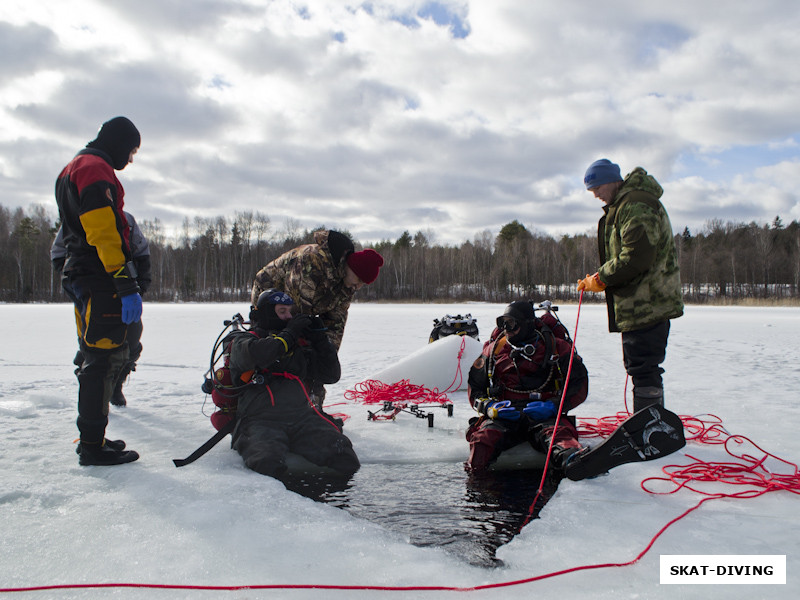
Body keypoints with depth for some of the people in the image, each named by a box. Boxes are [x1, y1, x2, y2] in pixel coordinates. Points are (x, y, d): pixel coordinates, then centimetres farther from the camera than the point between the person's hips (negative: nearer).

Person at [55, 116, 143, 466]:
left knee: (98, 357, 15)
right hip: (100, 279, -11)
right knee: (103, 358, -8)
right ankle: (92, 446, -4)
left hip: (83, 278, 11)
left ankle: (91, 437, 24)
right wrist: (127, 285, -24)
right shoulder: (95, 168, -10)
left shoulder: (73, 169, 25)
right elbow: (105, 232, -21)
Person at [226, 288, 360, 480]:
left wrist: (320, 339, 18)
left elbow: (331, 374, 29)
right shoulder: (242, 339, 14)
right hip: (260, 418, -3)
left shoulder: (299, 346, 27)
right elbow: (254, 355, -12)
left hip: (301, 415, 3)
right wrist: (288, 334, 0)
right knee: (268, 464, -37)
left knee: (345, 460, -26)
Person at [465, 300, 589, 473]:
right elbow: (475, 387, 20)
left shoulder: (556, 348, 9)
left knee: (558, 432, -39)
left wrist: (553, 406, -11)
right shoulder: (494, 349, 17)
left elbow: (579, 385, 6)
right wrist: (489, 406, -3)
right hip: (502, 416, 5)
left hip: (545, 416, -4)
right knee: (485, 435, -31)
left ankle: (571, 457, -66)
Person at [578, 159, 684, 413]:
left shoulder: (636, 205, -15)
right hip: (640, 303, 11)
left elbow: (636, 256, -24)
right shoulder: (621, 206, 20)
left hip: (647, 303, -11)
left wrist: (600, 279, -13)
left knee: (643, 368, -9)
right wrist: (600, 279, 9)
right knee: (639, 365, 16)